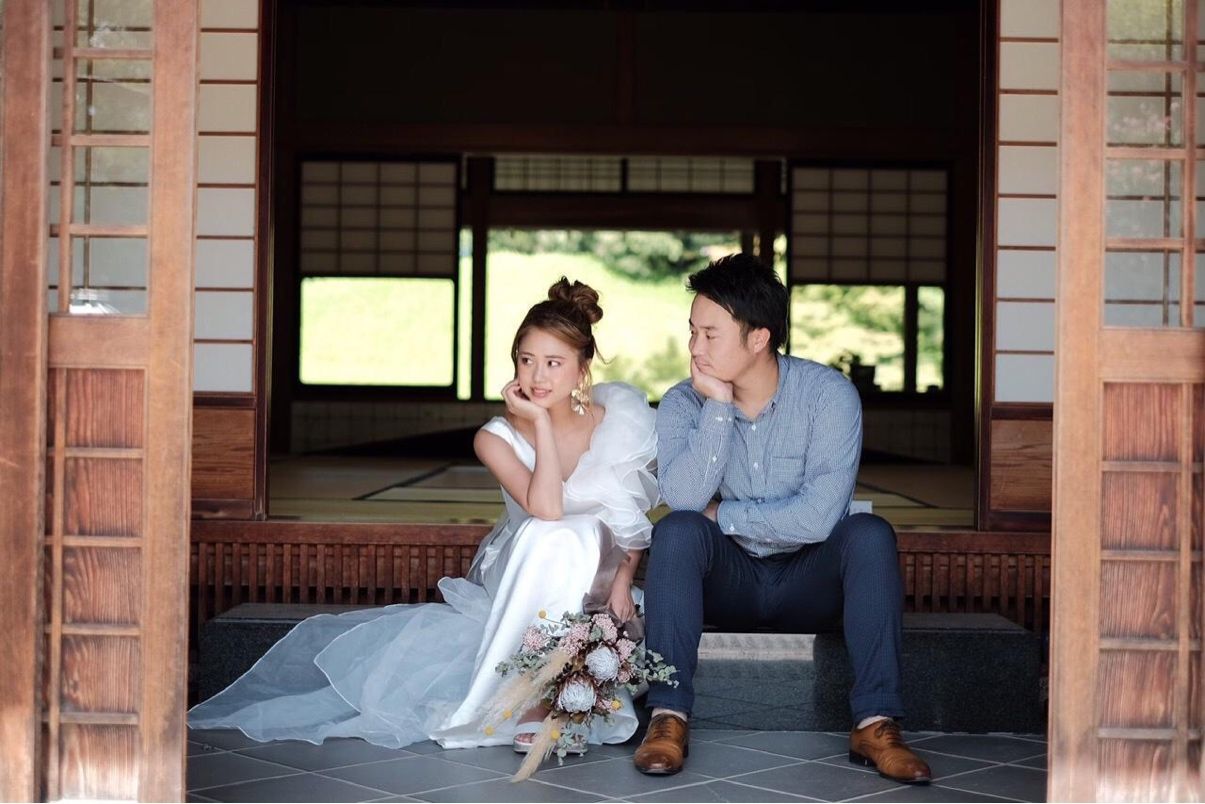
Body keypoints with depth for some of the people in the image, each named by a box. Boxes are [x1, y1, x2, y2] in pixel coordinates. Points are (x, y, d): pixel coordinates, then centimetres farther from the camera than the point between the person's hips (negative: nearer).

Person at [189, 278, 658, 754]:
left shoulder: (621, 420, -9)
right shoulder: (498, 438, -11)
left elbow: (638, 519, 4)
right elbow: (546, 509, -29)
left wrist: (623, 580, -8)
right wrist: (540, 421, -27)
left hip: (591, 592, 0)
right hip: (514, 598, 0)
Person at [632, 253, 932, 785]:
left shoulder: (829, 393, -15)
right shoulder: (684, 404, -7)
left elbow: (818, 517, -26)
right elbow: (683, 499, -25)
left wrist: (722, 514, -16)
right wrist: (719, 406, -24)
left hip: (806, 582, -1)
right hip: (727, 580, 1)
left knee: (869, 534, -29)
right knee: (677, 530, -28)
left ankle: (875, 724, -29)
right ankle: (669, 716, -28)